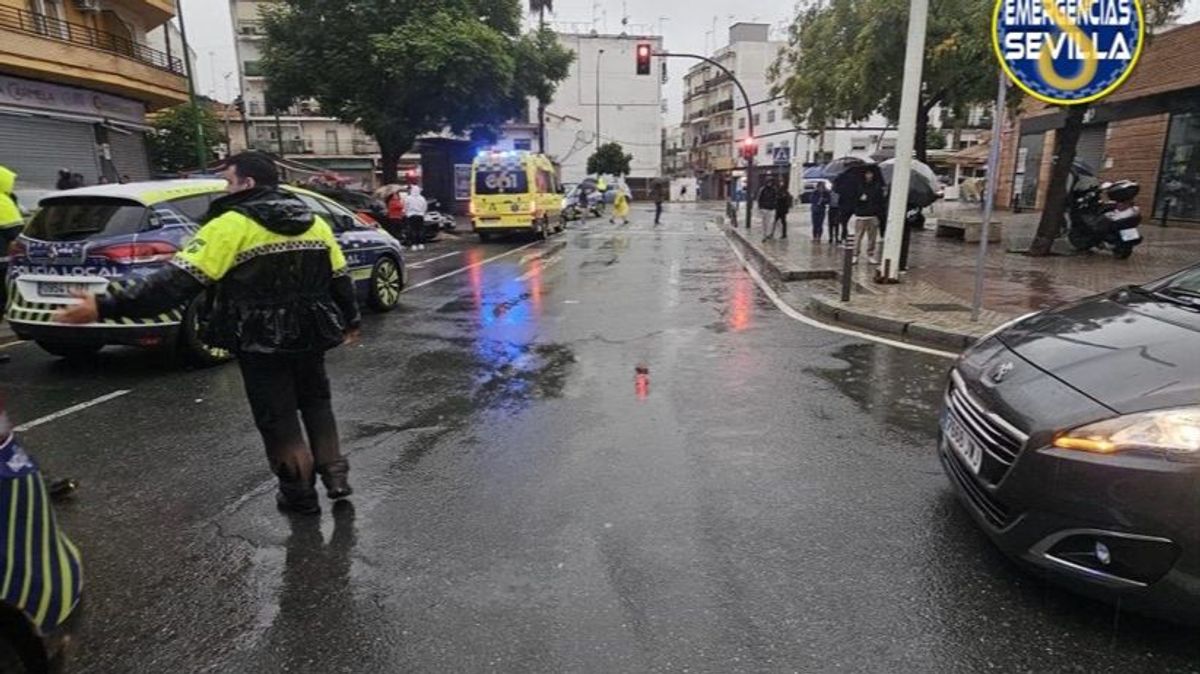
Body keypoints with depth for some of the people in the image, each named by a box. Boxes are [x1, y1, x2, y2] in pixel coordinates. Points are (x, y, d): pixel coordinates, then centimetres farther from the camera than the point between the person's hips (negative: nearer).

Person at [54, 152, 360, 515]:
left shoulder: (233, 225, -12)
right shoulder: (314, 222, 7)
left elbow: (178, 280, -19)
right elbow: (340, 278, 13)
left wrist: (107, 306, -17)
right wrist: (350, 320, 27)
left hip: (262, 342, -6)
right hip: (310, 335, 6)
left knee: (277, 416, 8)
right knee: (316, 402, 22)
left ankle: (300, 491, 18)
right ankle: (335, 475, 22)